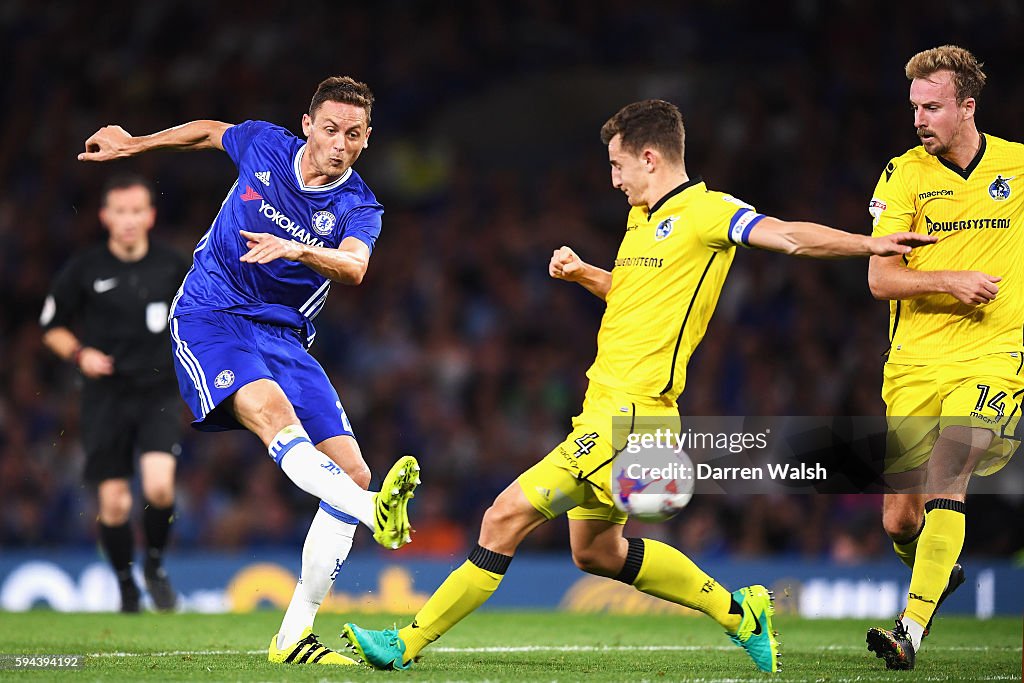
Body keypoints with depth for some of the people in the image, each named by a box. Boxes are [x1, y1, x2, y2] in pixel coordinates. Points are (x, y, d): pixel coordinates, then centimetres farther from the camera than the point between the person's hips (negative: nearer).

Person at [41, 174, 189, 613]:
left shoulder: (173, 267, 3)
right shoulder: (84, 270, -1)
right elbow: (52, 327, 9)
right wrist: (79, 354, -8)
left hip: (159, 394, 0)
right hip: (106, 397, 0)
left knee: (159, 486, -20)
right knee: (113, 502, -2)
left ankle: (155, 565, 7)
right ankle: (126, 584, 22)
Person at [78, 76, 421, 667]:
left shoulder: (359, 208, -2)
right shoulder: (264, 144, 1)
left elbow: (354, 266, -24)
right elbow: (213, 131, 25)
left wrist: (298, 249, -44)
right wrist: (134, 143, 33)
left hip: (285, 337, 3)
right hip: (210, 317, -3)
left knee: (353, 472, -11)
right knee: (272, 410, -34)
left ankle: (293, 636, -5)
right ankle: (372, 511, -62)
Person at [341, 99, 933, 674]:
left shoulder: (705, 211, -10)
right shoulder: (642, 217, 17)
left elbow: (788, 235, -21)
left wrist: (870, 243, -35)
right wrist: (582, 273, 15)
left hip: (629, 416, -10)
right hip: (605, 409, 10)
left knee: (506, 518, -12)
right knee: (596, 551, 20)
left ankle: (409, 645, -6)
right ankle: (736, 611, 28)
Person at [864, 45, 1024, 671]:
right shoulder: (904, 174, 0)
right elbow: (880, 279, -5)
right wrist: (951, 280, -19)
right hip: (915, 362, 2)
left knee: (945, 480, -24)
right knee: (899, 520, 2)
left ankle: (913, 628, -26)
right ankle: (942, 572, 36)